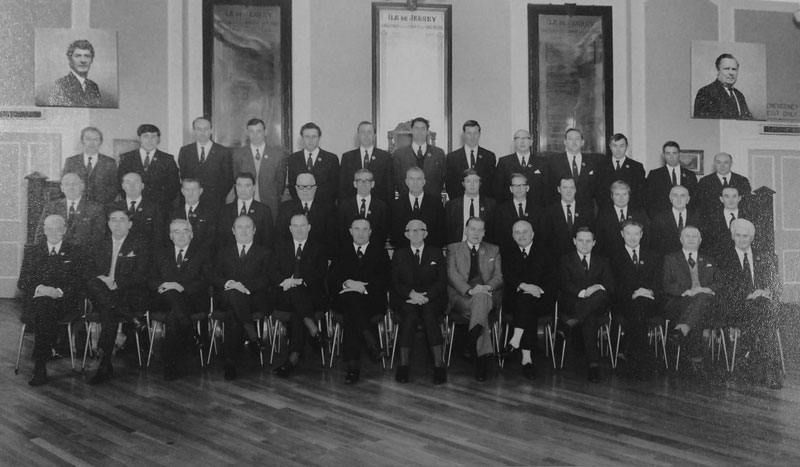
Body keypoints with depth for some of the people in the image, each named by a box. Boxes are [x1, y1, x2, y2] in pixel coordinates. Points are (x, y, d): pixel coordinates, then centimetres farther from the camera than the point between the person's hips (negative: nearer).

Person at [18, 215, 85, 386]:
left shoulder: (75, 252, 13)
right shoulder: (31, 251, 17)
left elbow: (79, 282, 3)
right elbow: (22, 282, 8)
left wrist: (59, 292, -15)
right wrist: (40, 289, -13)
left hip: (65, 302, -1)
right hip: (35, 300, 1)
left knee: (45, 308, -34)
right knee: (43, 307, -35)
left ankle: (39, 366, -31)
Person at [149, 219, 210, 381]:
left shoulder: (203, 253, 13)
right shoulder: (161, 255, 22)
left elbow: (206, 281, -2)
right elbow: (151, 281, 11)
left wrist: (182, 287, -17)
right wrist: (162, 286, -14)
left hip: (193, 300, -2)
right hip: (164, 301, 2)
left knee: (173, 316, -34)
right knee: (170, 294, -35)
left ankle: (170, 364, -28)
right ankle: (192, 336, -28)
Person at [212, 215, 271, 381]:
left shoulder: (264, 253, 15)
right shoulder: (223, 251, 21)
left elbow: (265, 280, 0)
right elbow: (214, 277, 9)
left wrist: (245, 286, -19)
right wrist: (228, 283, -16)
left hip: (254, 298, -1)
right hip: (227, 297, 1)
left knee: (233, 313, -35)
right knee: (233, 293, -38)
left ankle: (230, 361, -33)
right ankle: (252, 335, -36)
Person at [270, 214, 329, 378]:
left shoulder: (318, 249, 15)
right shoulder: (282, 247, 22)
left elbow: (320, 274, -1)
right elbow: (272, 272, 8)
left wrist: (299, 281, -18)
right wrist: (284, 281, -15)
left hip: (311, 295, -1)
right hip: (285, 296, 1)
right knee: (294, 291, -35)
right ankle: (314, 332, -43)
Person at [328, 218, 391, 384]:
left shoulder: (380, 252, 16)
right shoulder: (341, 253, 22)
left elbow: (385, 280, 1)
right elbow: (331, 281, 8)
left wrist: (363, 287, -15)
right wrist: (348, 283, -14)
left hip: (372, 300, -1)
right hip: (344, 300, 2)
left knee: (350, 315, -34)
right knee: (351, 300, -36)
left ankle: (353, 365, -33)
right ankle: (371, 345, -37)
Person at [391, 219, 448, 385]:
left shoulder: (436, 253, 14)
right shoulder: (399, 255, 15)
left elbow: (442, 281, 4)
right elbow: (395, 283, 5)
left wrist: (426, 296, -13)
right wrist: (412, 293, -15)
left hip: (432, 299, 0)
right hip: (405, 299, 0)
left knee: (429, 314, -34)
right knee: (410, 314, -34)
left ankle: (439, 364, -39)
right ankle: (404, 364, -35)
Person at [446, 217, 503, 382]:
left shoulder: (493, 250, 22)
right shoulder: (453, 249, 16)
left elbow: (499, 275, 11)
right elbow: (452, 274, 0)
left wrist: (488, 286, -14)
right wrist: (469, 290, -18)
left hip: (488, 296, 1)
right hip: (461, 297, -1)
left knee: (481, 297, -38)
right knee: (480, 309, -35)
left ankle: (473, 337, -51)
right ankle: (484, 354, -42)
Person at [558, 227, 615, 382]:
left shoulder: (602, 261, 21)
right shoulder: (565, 260, 13)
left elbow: (610, 285, 7)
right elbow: (565, 285, -4)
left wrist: (599, 287, -19)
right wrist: (582, 292, -24)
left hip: (597, 305, 1)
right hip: (572, 304, -1)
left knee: (602, 294, -36)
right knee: (589, 319, -37)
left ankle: (569, 323, -41)